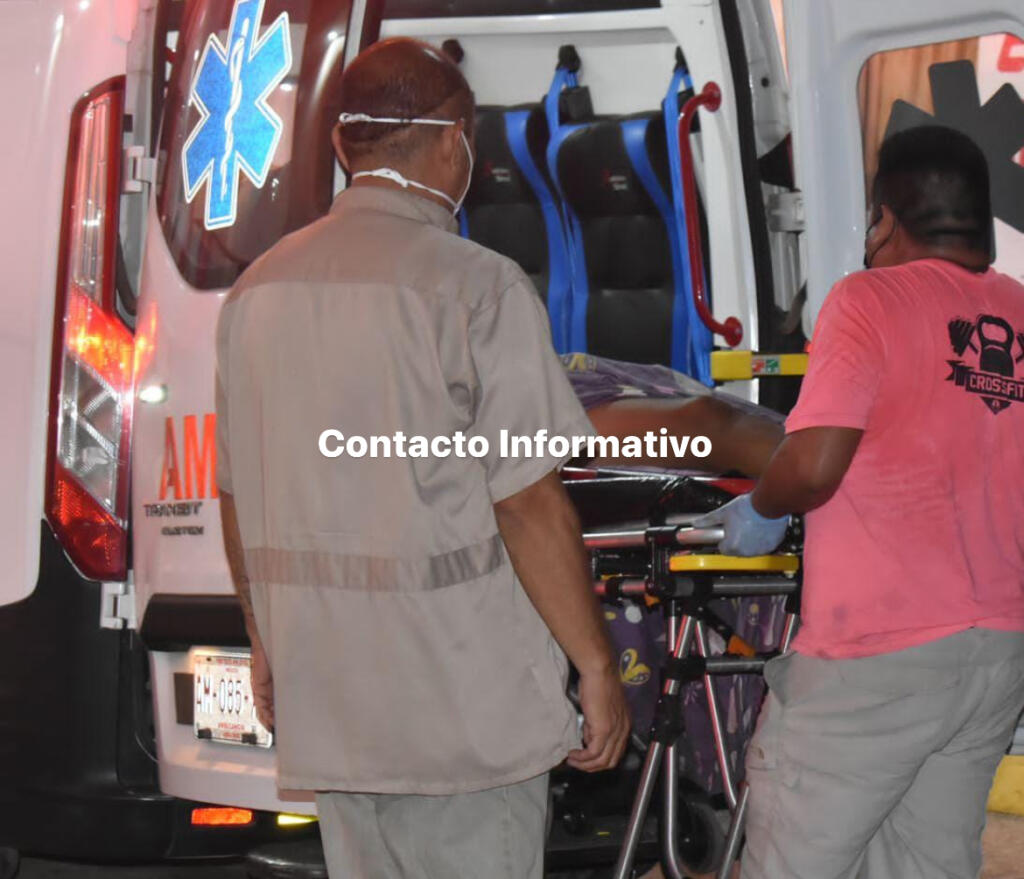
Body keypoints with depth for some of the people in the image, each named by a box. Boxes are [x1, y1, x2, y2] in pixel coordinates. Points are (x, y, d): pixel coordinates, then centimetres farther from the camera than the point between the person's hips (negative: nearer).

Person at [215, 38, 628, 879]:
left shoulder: (257, 290, 8)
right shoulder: (478, 286, -13)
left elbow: (238, 500, 14)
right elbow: (529, 505, -15)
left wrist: (267, 644, 25)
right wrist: (597, 666, -6)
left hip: (326, 702, 7)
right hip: (464, 706, -6)